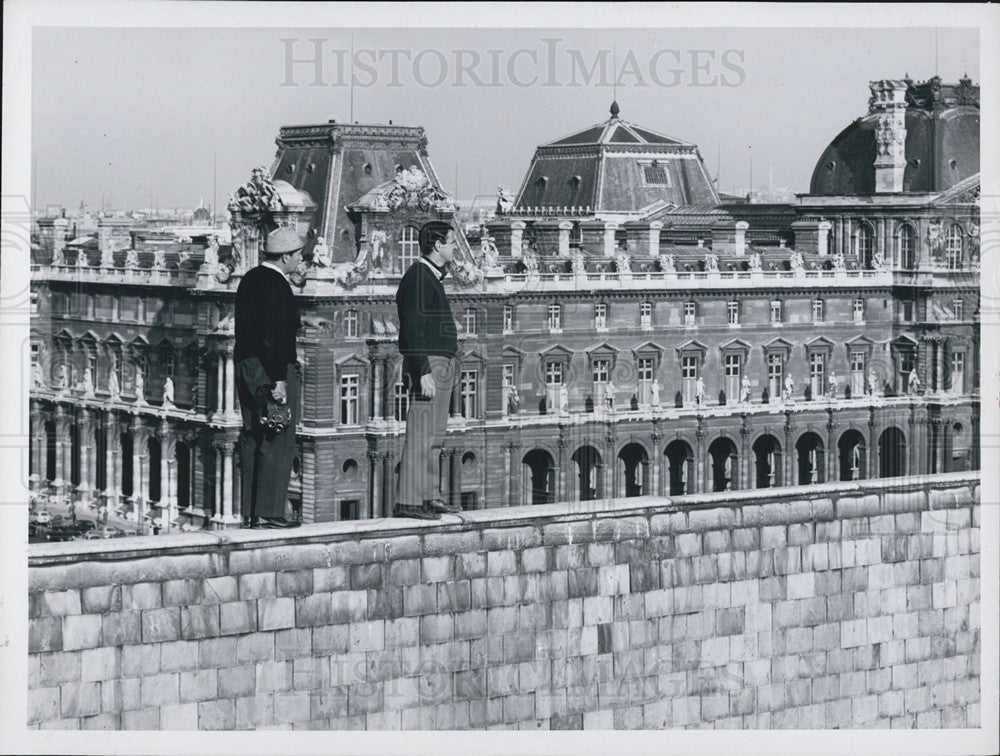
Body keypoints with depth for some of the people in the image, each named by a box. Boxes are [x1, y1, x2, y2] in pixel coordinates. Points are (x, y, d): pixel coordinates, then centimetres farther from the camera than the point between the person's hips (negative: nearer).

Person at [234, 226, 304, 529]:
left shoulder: (250, 279, 13)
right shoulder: (277, 286, -16)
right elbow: (274, 337, -22)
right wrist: (279, 380, -21)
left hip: (245, 366, 10)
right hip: (271, 370, -10)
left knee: (253, 439, 12)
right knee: (278, 442, -5)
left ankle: (250, 511, 16)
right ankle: (268, 513, -6)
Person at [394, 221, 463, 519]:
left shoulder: (432, 276, 19)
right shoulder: (418, 276, -12)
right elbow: (412, 327, -19)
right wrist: (424, 371, -24)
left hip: (441, 364, 11)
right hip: (429, 363, -11)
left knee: (434, 436, 12)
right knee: (421, 434, -11)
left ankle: (430, 497, 17)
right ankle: (408, 500, -12)